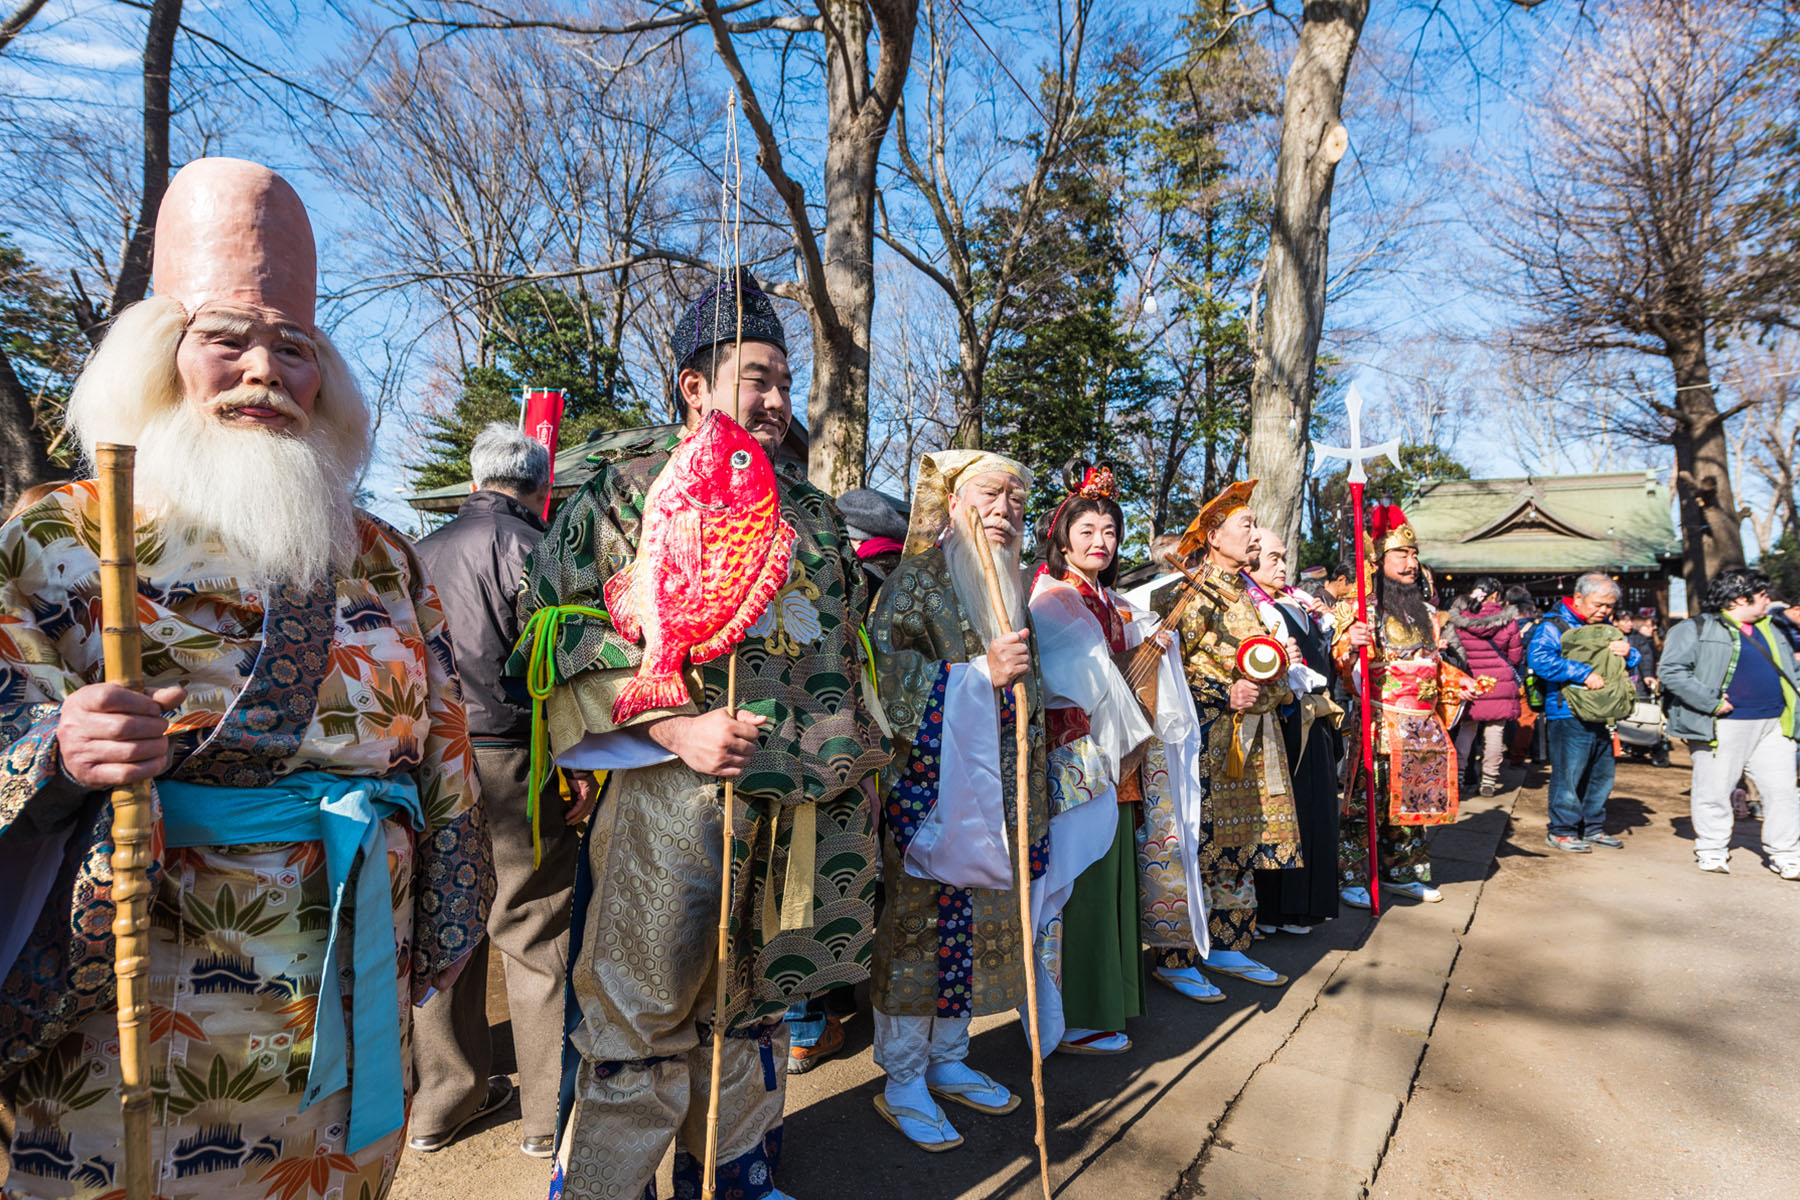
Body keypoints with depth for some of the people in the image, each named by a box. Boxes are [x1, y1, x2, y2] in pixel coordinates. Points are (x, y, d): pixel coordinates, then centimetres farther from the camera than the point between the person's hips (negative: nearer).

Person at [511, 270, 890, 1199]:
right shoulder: (628, 492, -3)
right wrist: (675, 729, -19)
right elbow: (557, 635, -10)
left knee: (750, 1011, 19)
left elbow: (849, 643, 23)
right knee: (639, 1027, 3)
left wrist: (860, 744, 13)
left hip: (810, 810, 6)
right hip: (673, 807, -5)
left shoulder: (812, 512, 15)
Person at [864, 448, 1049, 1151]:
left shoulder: (1011, 586, 16)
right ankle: (901, 1083, 15)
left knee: (976, 923, 13)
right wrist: (981, 673, -22)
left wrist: (1028, 798, 23)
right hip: (929, 786, -7)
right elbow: (884, 669, -17)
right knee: (919, 925, 0)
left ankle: (947, 1060, 30)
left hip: (994, 793, 7)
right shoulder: (920, 576, -7)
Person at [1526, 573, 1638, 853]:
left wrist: (1628, 653, -3)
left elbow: (1633, 662, 23)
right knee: (1568, 774, -4)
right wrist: (1584, 674, -25)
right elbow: (1538, 657, -24)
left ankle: (1593, 827, 28)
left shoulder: (1607, 628, 17)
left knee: (1602, 774, 14)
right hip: (1568, 716, -8)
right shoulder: (1554, 625, -8)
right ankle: (1561, 830, 7)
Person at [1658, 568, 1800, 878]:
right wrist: (1711, 702, -18)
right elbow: (1672, 671, -14)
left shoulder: (1769, 630, 20)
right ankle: (1712, 851, 14)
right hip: (1724, 727, -7)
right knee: (1715, 791, 0)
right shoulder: (1696, 629, -6)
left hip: (1772, 725, 7)